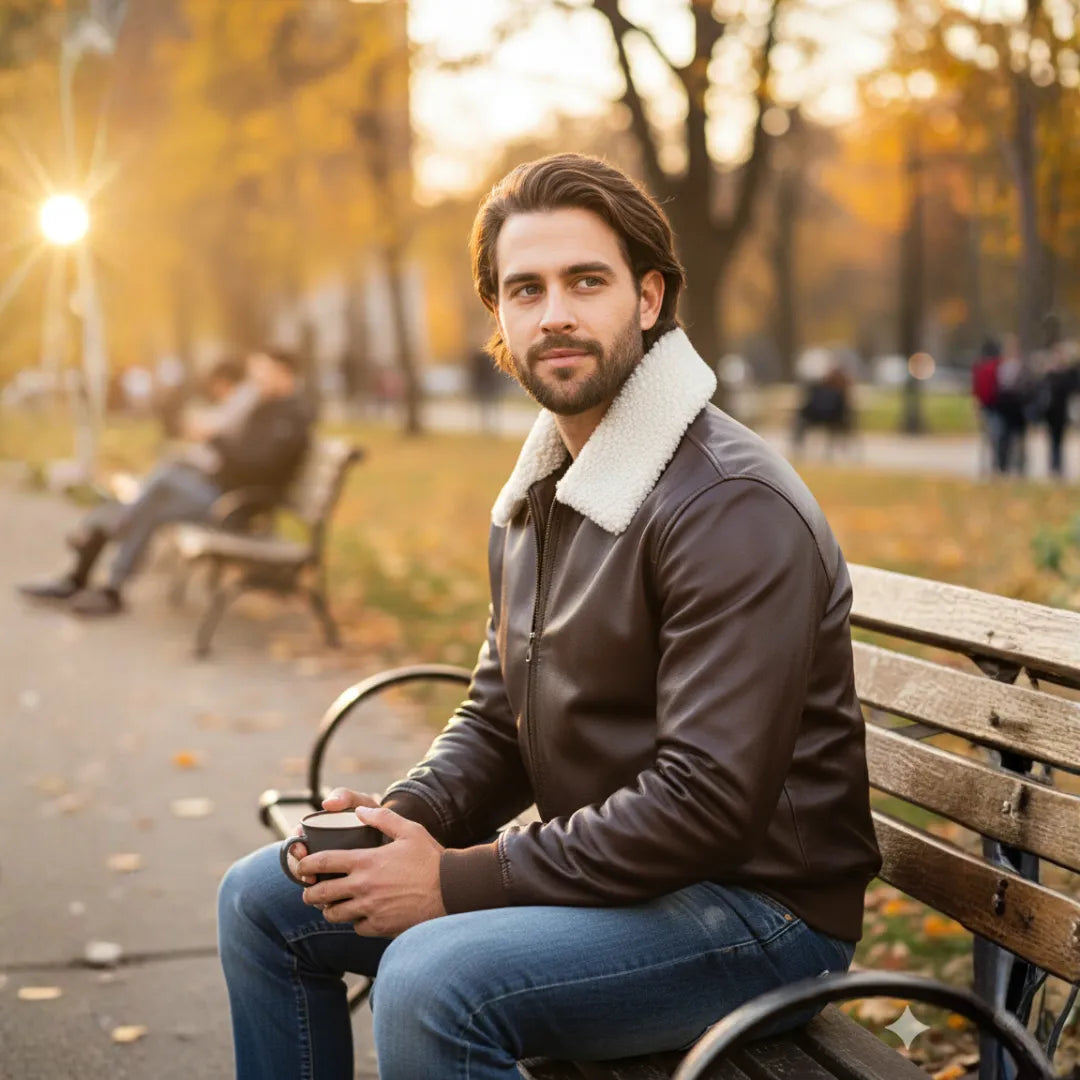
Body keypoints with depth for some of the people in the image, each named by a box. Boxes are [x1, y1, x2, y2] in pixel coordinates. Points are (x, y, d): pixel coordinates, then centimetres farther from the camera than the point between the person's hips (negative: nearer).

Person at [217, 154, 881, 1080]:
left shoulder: (734, 508, -22)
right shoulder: (537, 492, 9)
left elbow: (708, 801, -27)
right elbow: (499, 715, 17)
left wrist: (462, 879, -21)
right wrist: (407, 816, -5)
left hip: (755, 901, -9)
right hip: (603, 866, 9)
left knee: (431, 980, -33)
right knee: (263, 898, 10)